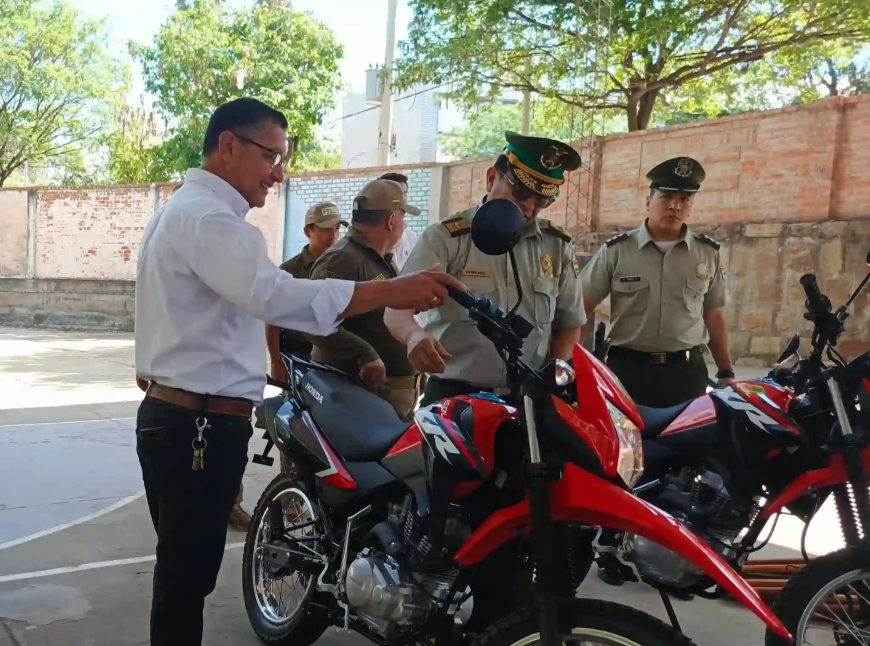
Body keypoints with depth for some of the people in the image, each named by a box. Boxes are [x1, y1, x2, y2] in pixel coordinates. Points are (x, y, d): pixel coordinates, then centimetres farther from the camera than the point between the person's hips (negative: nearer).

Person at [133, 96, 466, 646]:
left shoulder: (185, 210, 20)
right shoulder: (207, 216, -17)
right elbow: (275, 295, -35)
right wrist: (392, 291, -38)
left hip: (174, 416, 11)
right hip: (202, 425, -11)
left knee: (184, 572, 20)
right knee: (188, 576, -1)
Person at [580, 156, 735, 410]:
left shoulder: (708, 253, 7)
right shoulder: (616, 250, -1)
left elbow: (714, 317, 13)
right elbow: (580, 308, -1)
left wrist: (726, 373, 11)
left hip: (687, 371, 2)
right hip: (626, 369, -2)